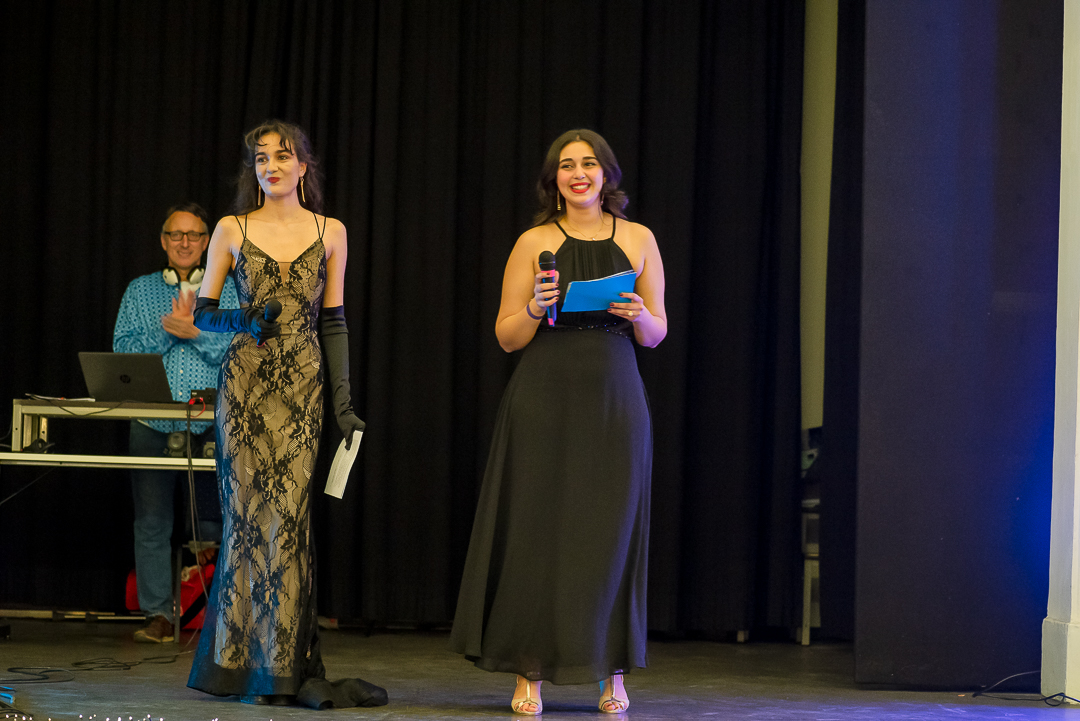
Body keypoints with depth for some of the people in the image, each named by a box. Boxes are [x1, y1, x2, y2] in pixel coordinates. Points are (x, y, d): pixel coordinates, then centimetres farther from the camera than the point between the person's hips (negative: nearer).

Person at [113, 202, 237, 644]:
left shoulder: (229, 290, 9)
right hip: (153, 426, 2)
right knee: (151, 521, 0)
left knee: (216, 520, -3)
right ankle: (158, 615, 5)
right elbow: (123, 350, 3)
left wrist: (197, 332, -13)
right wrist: (168, 330, -9)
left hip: (213, 427, -1)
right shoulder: (140, 291, 14)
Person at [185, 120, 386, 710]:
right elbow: (203, 313, 9)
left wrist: (343, 398, 4)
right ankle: (245, 660, 5)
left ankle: (281, 667, -1)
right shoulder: (232, 231, 7)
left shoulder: (329, 233, 9)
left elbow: (334, 322, 9)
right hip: (245, 382, 0)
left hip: (303, 384, 0)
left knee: (286, 514, -7)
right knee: (249, 511, -3)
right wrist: (244, 320, -11)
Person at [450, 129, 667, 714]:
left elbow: (657, 334, 11)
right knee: (538, 528, -1)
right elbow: (507, 337, 5)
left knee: (610, 532, 1)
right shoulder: (534, 243, 5)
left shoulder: (638, 240, 8)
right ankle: (531, 671, 5)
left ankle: (611, 672, 11)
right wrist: (535, 309, -14)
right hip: (544, 401, -1)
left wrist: (638, 315, -9)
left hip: (614, 402, 1)